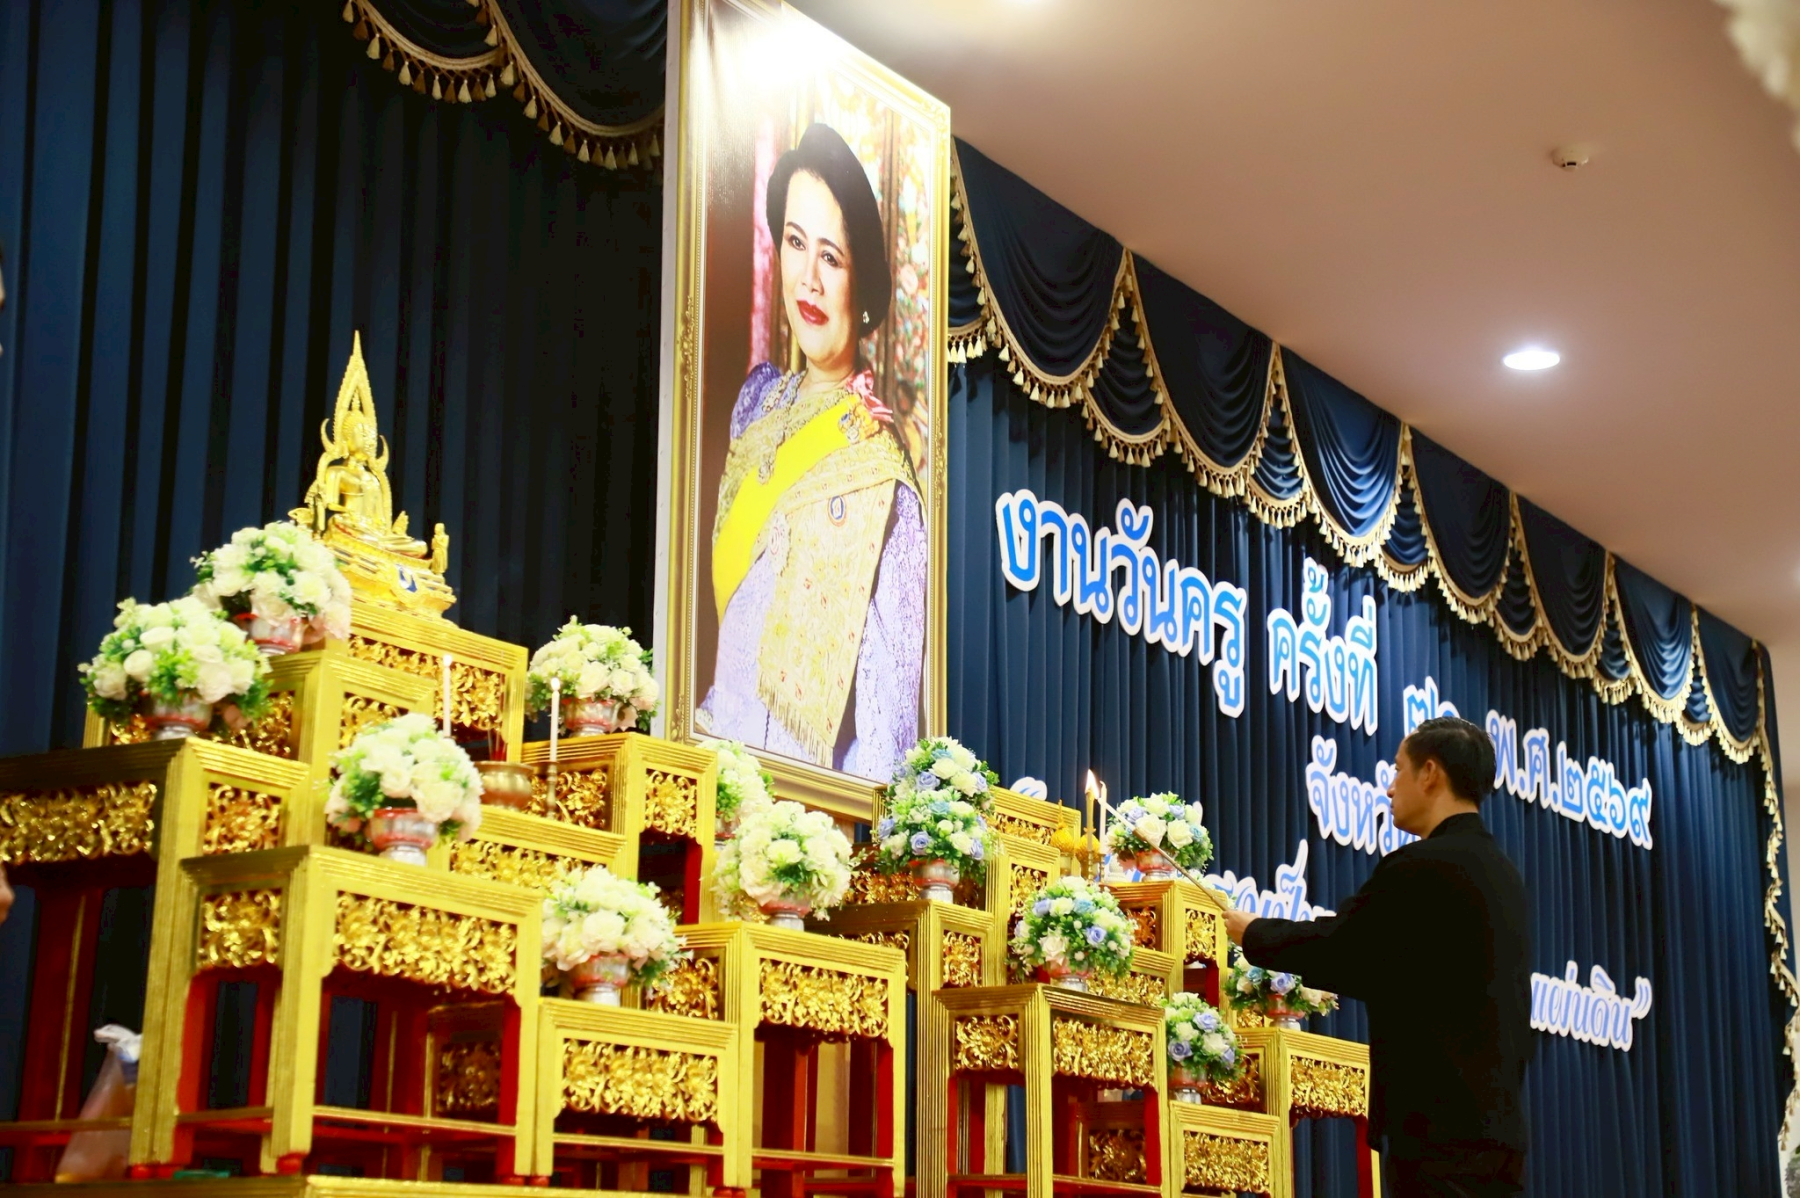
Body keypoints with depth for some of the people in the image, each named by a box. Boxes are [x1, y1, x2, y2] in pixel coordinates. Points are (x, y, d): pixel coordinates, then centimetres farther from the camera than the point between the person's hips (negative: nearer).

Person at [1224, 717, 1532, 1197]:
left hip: (1441, 1131, -9)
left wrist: (1251, 932, 9)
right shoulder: (1501, 871, 15)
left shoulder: (1423, 866, -13)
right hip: (1494, 1127, 9)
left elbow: (1334, 946, -7)